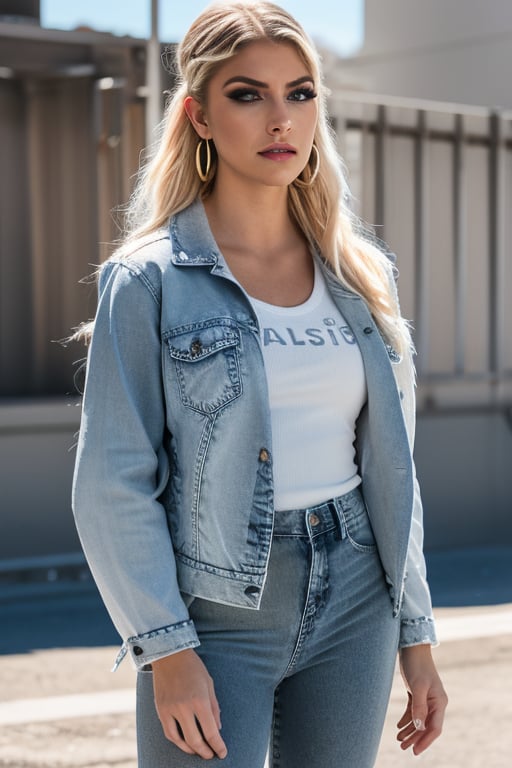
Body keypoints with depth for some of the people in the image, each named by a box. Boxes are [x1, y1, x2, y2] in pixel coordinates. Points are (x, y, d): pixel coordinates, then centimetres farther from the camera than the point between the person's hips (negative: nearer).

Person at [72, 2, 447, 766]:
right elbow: (113, 487, -9)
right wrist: (166, 651, -14)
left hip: (354, 609, 4)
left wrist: (415, 633, 10)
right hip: (215, 617, -4)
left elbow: (389, 466, 12)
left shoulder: (361, 274, 7)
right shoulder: (151, 281, -7)